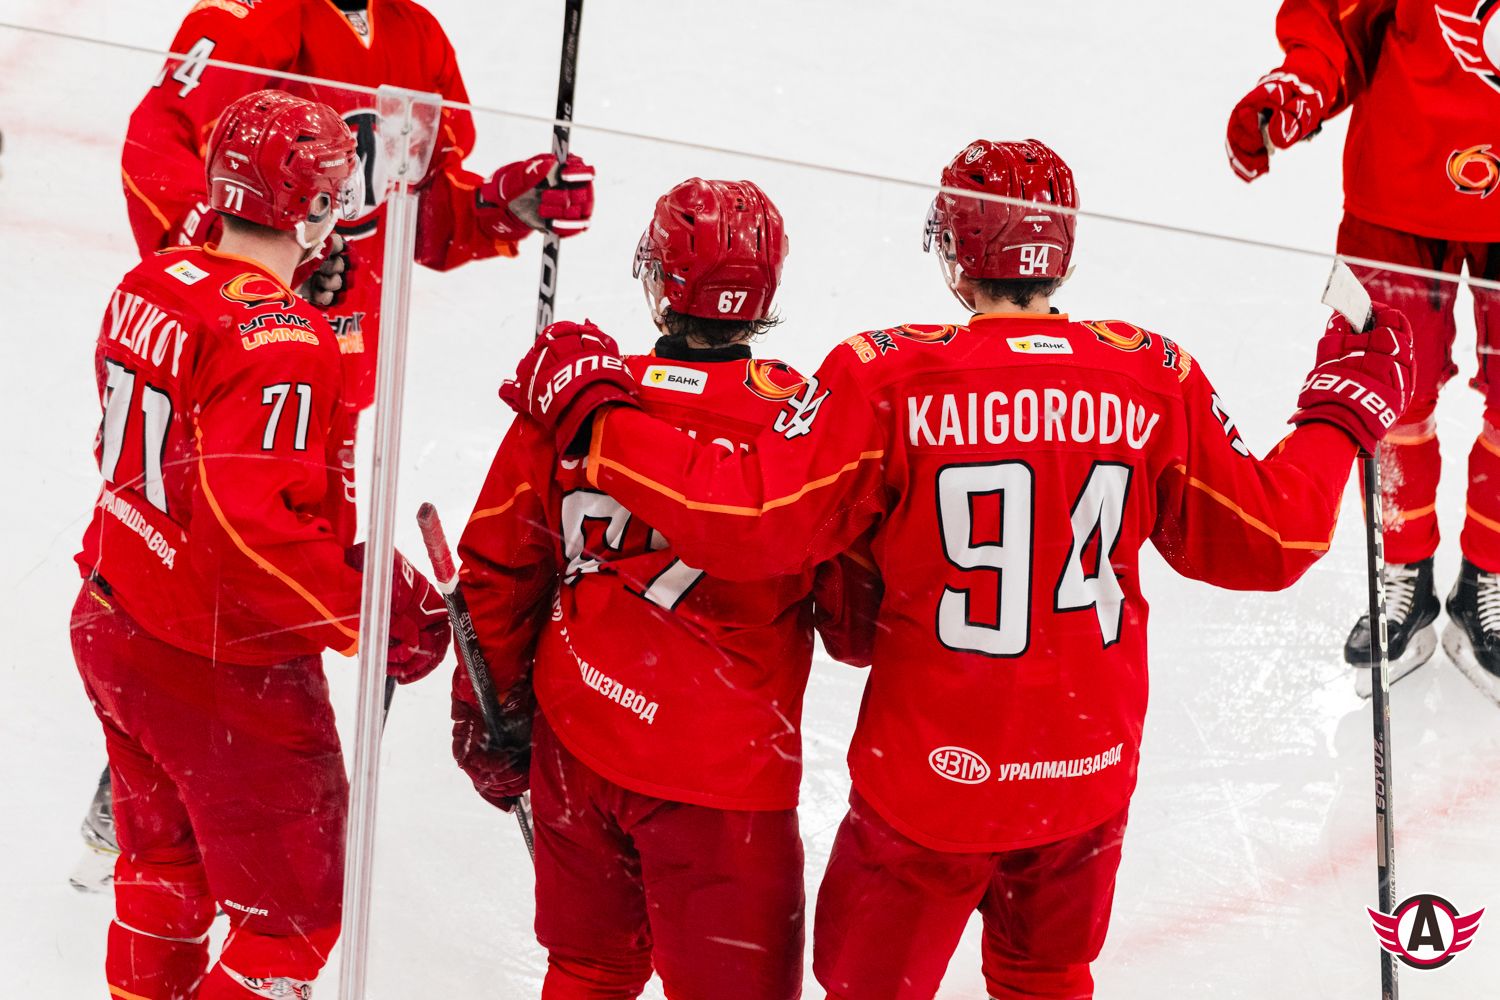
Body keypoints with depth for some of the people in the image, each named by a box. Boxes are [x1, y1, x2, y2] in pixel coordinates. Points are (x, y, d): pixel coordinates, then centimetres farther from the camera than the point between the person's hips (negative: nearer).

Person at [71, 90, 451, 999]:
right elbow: (254, 527, -32)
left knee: (166, 857, 29)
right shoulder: (277, 338, -26)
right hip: (223, 676, -9)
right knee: (292, 911, 5)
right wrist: (378, 614, -23)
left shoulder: (151, 286, 1)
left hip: (113, 628, 9)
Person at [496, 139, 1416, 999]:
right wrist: (1347, 410, 19)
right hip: (1089, 778, 3)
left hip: (931, 781, -3)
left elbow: (747, 523, -22)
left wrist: (591, 407, -12)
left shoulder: (886, 383, -17)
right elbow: (1272, 540, 1)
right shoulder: (1156, 380, -8)